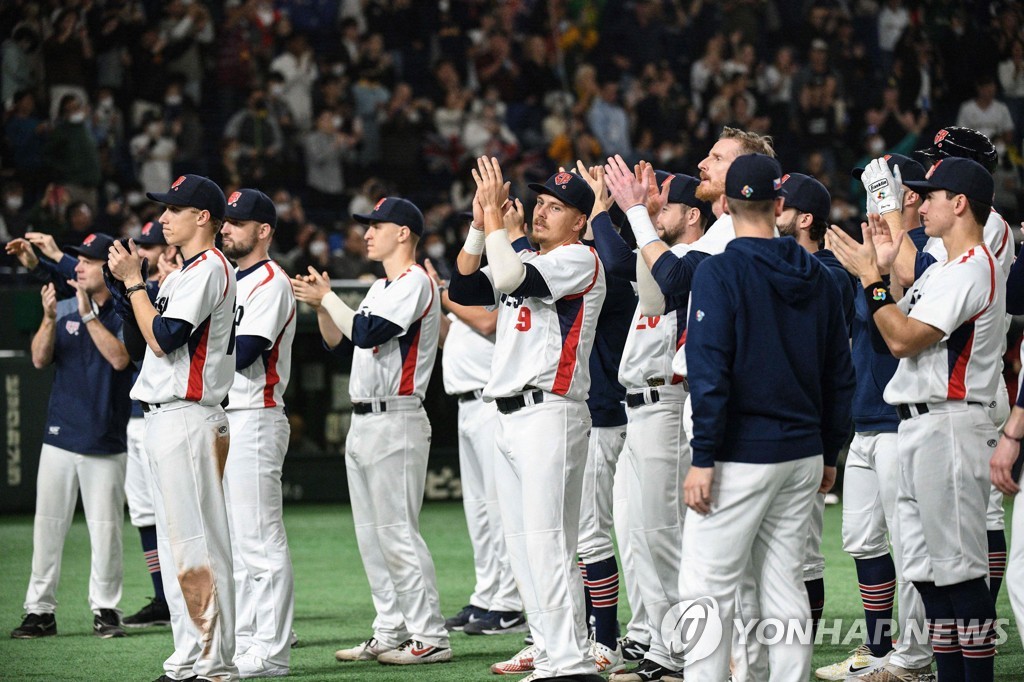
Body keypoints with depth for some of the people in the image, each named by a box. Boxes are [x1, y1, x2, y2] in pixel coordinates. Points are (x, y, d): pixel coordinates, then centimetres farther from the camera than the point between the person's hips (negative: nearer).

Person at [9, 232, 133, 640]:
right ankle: (40, 610, 6)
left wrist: (88, 315, -18)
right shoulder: (63, 309, 9)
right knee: (47, 527, 2)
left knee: (105, 530, 0)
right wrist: (49, 317, -14)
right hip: (60, 437, 3)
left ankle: (105, 609, 11)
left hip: (106, 442, -3)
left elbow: (119, 358, -18)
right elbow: (40, 359, 0)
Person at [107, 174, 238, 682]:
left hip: (187, 421, -11)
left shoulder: (208, 268, -10)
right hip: (164, 418, 11)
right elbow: (142, 342, 17)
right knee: (176, 544, 12)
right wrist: (127, 282, 7)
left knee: (195, 544, -10)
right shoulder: (185, 272, 21)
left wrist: (133, 281, -11)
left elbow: (162, 340, -19)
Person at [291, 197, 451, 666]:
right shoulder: (380, 289, 20)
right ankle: (390, 633, 15)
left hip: (396, 421, -10)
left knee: (398, 533, -12)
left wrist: (327, 297, -10)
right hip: (363, 422, 10)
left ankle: (430, 637, -10)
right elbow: (338, 343, 21)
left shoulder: (415, 282, -10)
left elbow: (368, 333, -20)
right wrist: (321, 306, 6)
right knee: (371, 536, 11)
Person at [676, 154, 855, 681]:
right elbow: (840, 375, 13)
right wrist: (828, 453, 21)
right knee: (783, 584, 11)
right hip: (802, 455, 6)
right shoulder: (817, 277, 8)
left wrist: (703, 459, -15)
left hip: (742, 455, -6)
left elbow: (710, 374, -17)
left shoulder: (719, 273, -11)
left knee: (708, 585, -3)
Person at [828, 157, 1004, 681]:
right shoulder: (941, 270, 19)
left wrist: (870, 276, -11)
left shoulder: (971, 269, -13)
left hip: (949, 426, -11)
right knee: (928, 569, 12)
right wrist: (881, 268, 13)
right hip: (920, 428, 11)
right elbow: (904, 327, 18)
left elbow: (903, 339, -19)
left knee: (958, 567, -9)